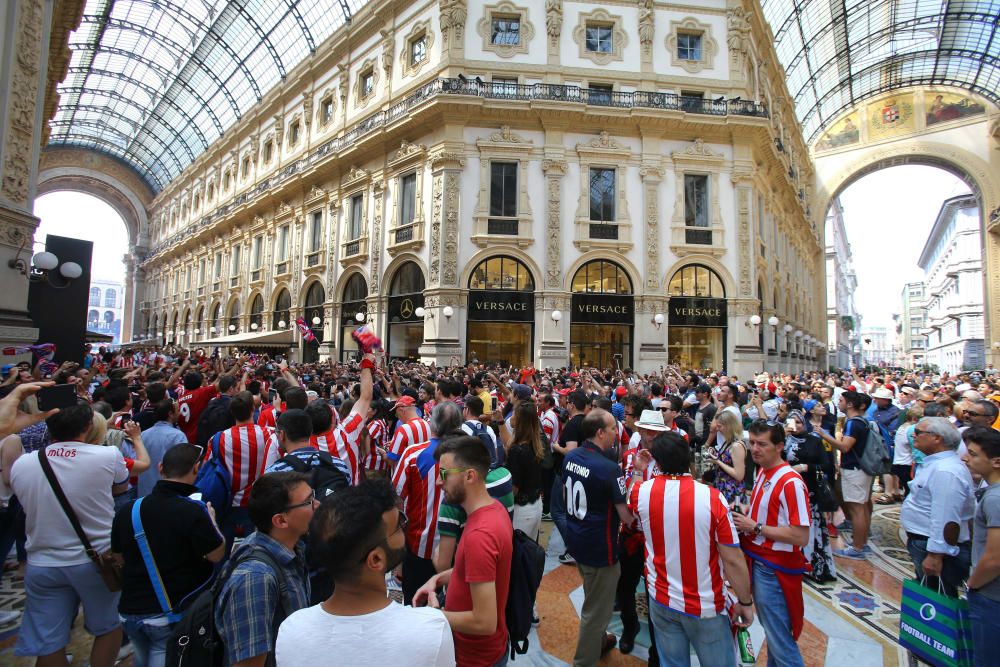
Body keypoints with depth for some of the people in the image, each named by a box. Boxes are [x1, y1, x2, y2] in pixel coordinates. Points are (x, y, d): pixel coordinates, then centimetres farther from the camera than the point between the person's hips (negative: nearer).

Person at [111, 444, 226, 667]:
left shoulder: (127, 510, -2)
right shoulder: (193, 510, -22)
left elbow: (118, 557, 13)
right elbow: (217, 554, -13)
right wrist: (211, 520, 0)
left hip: (130, 609, 6)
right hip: (173, 612, -6)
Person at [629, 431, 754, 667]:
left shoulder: (642, 491, -14)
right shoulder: (711, 497, -22)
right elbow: (734, 560, -15)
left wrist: (638, 471, 18)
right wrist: (745, 602, -1)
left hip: (661, 601, 2)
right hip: (705, 605, -2)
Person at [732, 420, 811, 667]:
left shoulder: (791, 482, -21)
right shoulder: (762, 471, 5)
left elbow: (801, 537, -24)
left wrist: (755, 527, -21)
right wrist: (747, 513, 2)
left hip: (774, 570, -8)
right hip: (756, 561, 8)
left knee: (780, 641, 5)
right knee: (770, 630, 23)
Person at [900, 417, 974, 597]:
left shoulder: (945, 471, -26)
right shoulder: (937, 463, 9)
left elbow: (947, 520, -28)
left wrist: (936, 556, -26)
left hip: (935, 547, -10)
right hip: (923, 542, 10)